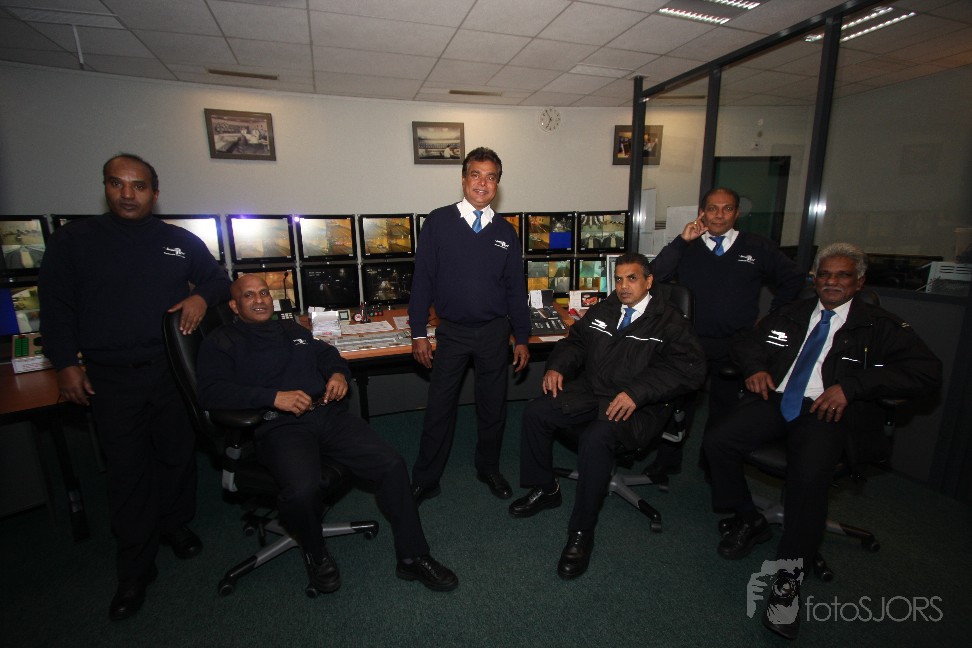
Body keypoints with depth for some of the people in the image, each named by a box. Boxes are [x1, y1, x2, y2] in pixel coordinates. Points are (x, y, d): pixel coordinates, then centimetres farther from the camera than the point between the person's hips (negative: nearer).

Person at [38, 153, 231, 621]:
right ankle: (135, 570, 19)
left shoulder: (182, 241, 7)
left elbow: (219, 280, 14)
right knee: (127, 469, 5)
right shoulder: (73, 240, 5)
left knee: (178, 455, 11)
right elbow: (56, 306, 4)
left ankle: (175, 525, 35)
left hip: (174, 369, 1)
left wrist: (202, 296, -9)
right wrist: (66, 364, -3)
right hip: (110, 377, -1)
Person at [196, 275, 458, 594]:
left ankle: (412, 557, 3)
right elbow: (211, 391, -6)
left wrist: (339, 374, 6)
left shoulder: (293, 329, 26)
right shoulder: (221, 342, 10)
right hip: (281, 427, -4)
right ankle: (315, 555, 2)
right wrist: (274, 397, -18)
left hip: (328, 414, 5)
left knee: (392, 464, -14)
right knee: (302, 489, -35)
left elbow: (328, 355, 31)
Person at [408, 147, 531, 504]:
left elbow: (515, 287, 7)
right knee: (439, 407, 7)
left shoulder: (505, 231, 4)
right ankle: (425, 480, 25)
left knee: (493, 406, 13)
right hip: (451, 332, -2)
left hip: (494, 332, 2)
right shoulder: (438, 222, -4)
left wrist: (522, 338, 6)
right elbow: (422, 278, -4)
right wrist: (418, 333, -7)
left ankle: (488, 468, 35)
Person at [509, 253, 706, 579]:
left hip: (638, 407, -6)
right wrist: (557, 367, -1)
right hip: (590, 392, 6)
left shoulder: (668, 321, -3)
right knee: (535, 412, -11)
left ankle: (581, 533, -14)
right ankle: (544, 489, 11)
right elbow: (575, 341, 21)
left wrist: (637, 392, -28)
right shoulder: (601, 311, 15)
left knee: (596, 437, -34)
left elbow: (690, 368, -15)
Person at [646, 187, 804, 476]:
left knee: (724, 408, 13)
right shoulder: (686, 247, 3)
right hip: (690, 342, -1)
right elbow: (656, 275, -12)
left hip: (737, 346, 1)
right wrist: (681, 240, -14)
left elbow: (793, 280, 14)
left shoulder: (758, 247, 6)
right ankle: (668, 460, 22)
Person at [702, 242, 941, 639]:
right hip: (775, 399, 4)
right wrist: (756, 367, 2)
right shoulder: (790, 315, 21)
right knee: (716, 441, -19)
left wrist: (852, 386, -15)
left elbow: (927, 371, -2)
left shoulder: (879, 326, 10)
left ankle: (790, 577, -13)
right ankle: (748, 520, 6)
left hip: (827, 410, -3)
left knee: (809, 475, -33)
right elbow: (745, 343, 26)